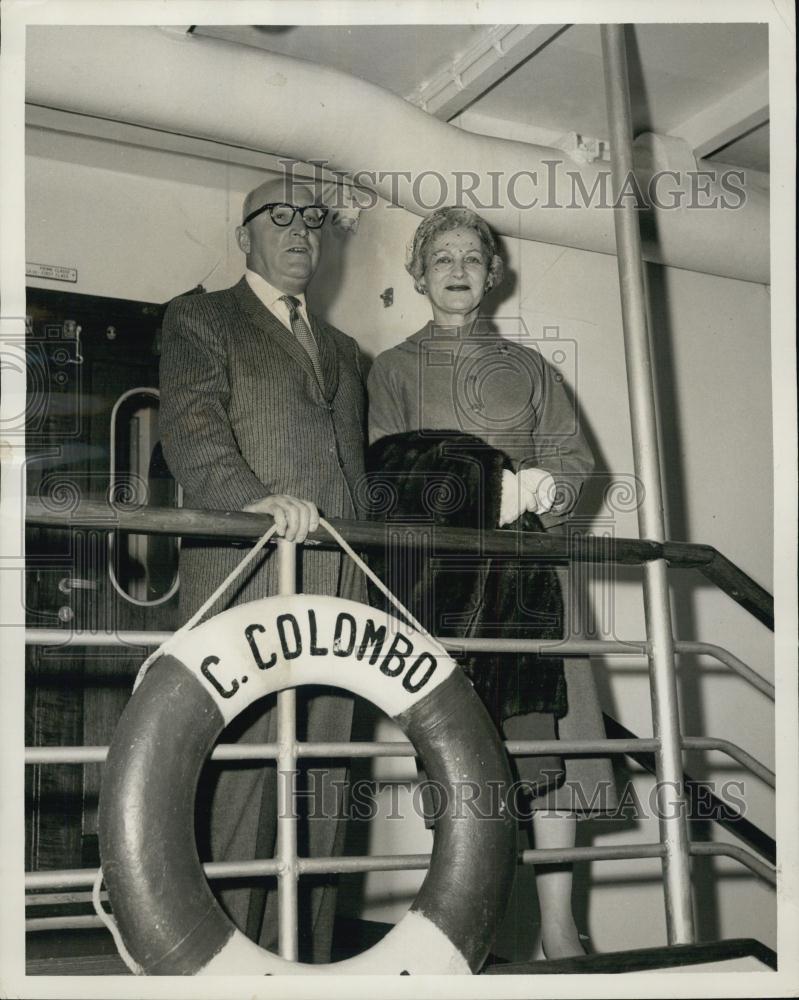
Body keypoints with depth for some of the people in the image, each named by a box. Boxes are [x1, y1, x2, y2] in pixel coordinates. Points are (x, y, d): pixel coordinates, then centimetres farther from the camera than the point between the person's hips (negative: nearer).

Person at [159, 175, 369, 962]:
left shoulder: (344, 351, 30)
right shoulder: (201, 319, 11)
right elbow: (191, 430, -7)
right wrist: (254, 497, -26)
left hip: (336, 589, 6)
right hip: (245, 579, -5)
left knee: (322, 787, 4)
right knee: (244, 775, -11)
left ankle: (308, 962, 10)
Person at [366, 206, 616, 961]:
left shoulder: (528, 367, 22)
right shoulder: (394, 368, 16)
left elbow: (573, 453, 13)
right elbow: (388, 471, 2)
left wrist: (542, 483, -11)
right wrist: (498, 486, -12)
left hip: (525, 566, 2)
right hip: (439, 566, -2)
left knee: (546, 731, -9)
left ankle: (557, 930, -7)